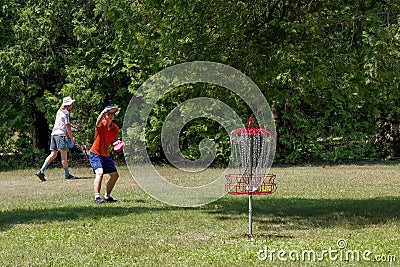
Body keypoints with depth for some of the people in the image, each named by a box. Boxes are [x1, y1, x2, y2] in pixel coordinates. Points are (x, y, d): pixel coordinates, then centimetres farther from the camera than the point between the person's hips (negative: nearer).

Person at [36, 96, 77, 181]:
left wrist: (67, 136, 25)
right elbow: (68, 126, -10)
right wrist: (72, 139, -5)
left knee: (53, 154, 9)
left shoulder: (59, 111, 19)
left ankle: (41, 172, 2)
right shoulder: (66, 112, -8)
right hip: (60, 134, -9)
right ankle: (67, 175, 0)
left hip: (54, 133, 9)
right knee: (64, 155, -4)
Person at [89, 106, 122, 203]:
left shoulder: (115, 128, 1)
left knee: (115, 175, 10)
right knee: (99, 172, -26)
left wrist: (116, 143, -16)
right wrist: (104, 111, -60)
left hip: (106, 155, 7)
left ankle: (107, 196, 26)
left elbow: (112, 143, 9)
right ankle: (97, 197, -27)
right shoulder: (101, 125, -16)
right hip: (95, 154, -7)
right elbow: (98, 122, -42)